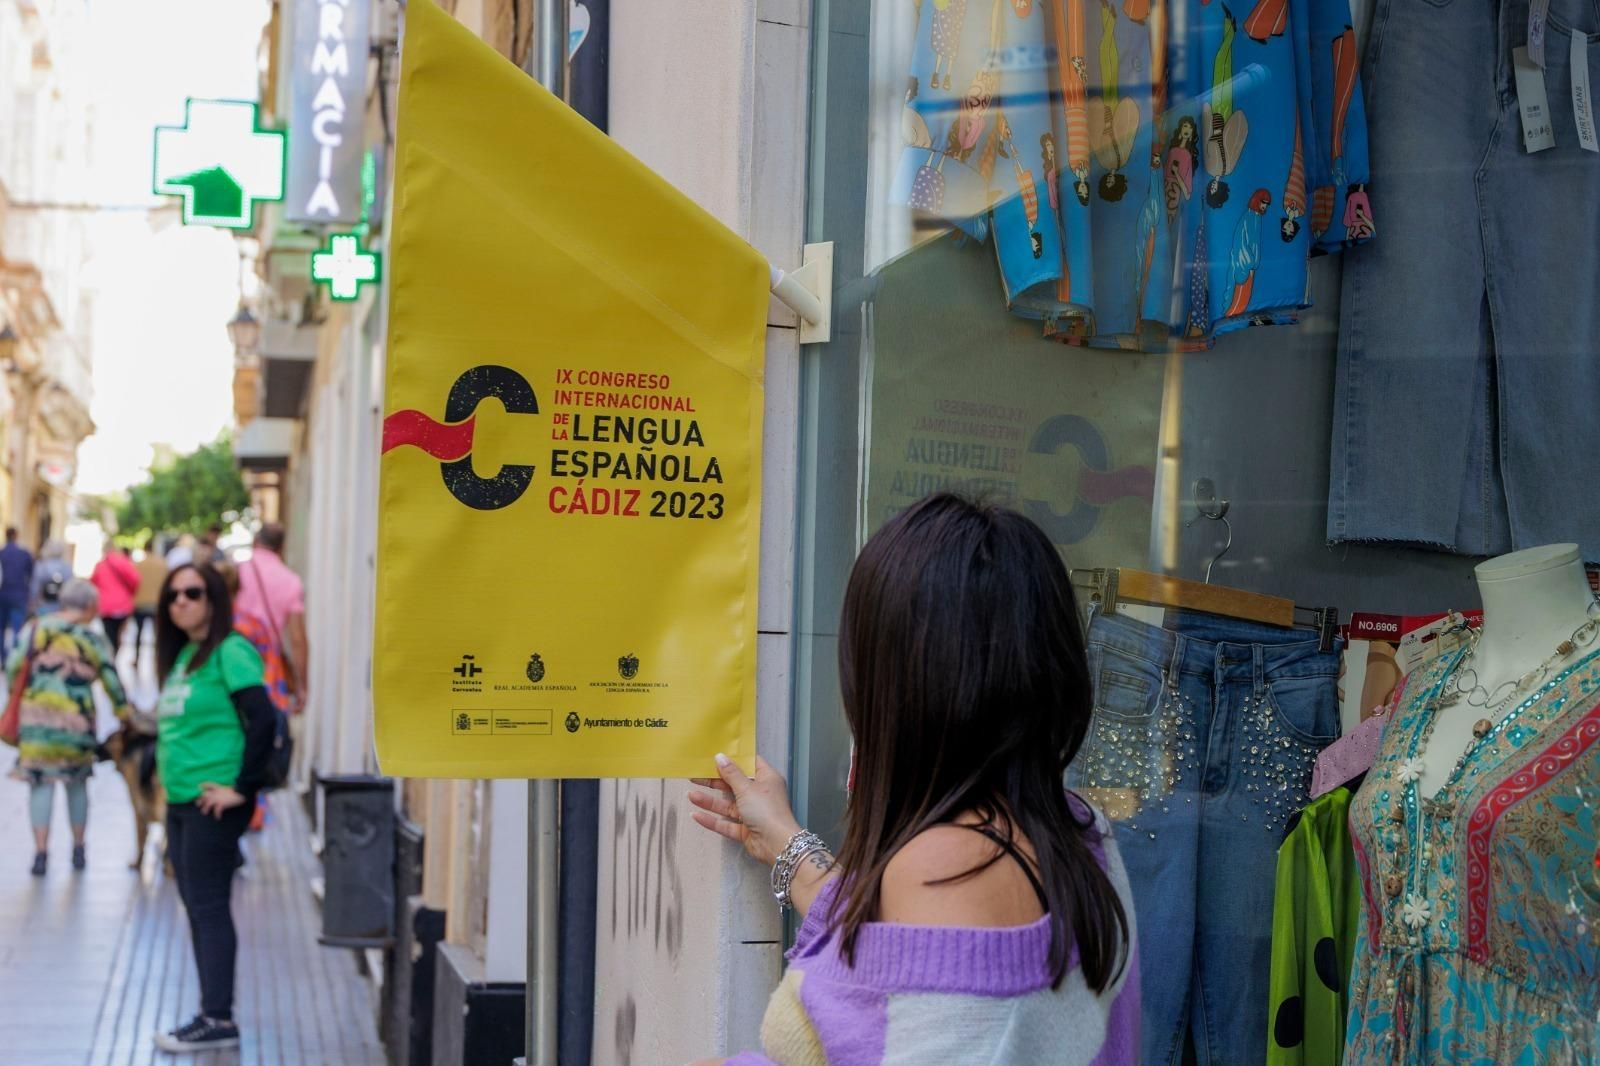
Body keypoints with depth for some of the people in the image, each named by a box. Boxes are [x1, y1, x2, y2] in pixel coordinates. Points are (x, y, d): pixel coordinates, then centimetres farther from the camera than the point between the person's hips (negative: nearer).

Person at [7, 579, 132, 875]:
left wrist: (17, 698, 14)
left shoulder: (35, 630, 3)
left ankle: (40, 851, -2)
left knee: (41, 783, 5)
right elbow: (112, 682, 5)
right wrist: (123, 710, 21)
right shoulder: (92, 639, 1)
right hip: (76, 720, 0)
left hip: (36, 718, 0)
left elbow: (13, 668, 0)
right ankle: (78, 849, 22)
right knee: (77, 783, 15)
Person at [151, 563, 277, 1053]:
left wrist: (242, 788, -18)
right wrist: (169, 778, 15)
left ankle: (218, 1020, -2)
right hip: (180, 800, 9)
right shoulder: (180, 655, 15)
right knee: (197, 908, 11)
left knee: (209, 908, -6)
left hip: (212, 801, -9)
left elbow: (262, 720, -19)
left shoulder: (230, 651, -11)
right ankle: (213, 1013, 18)